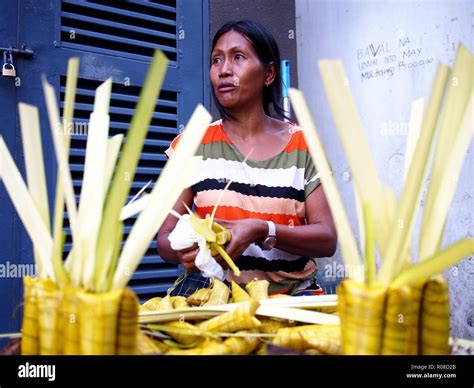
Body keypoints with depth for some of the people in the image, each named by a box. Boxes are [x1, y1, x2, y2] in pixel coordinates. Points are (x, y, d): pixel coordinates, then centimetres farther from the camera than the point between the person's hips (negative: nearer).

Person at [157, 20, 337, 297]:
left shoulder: (303, 145, 5)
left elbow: (327, 240, -2)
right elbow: (165, 239, 4)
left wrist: (262, 231, -20)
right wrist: (185, 251, -20)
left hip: (291, 291, 1)